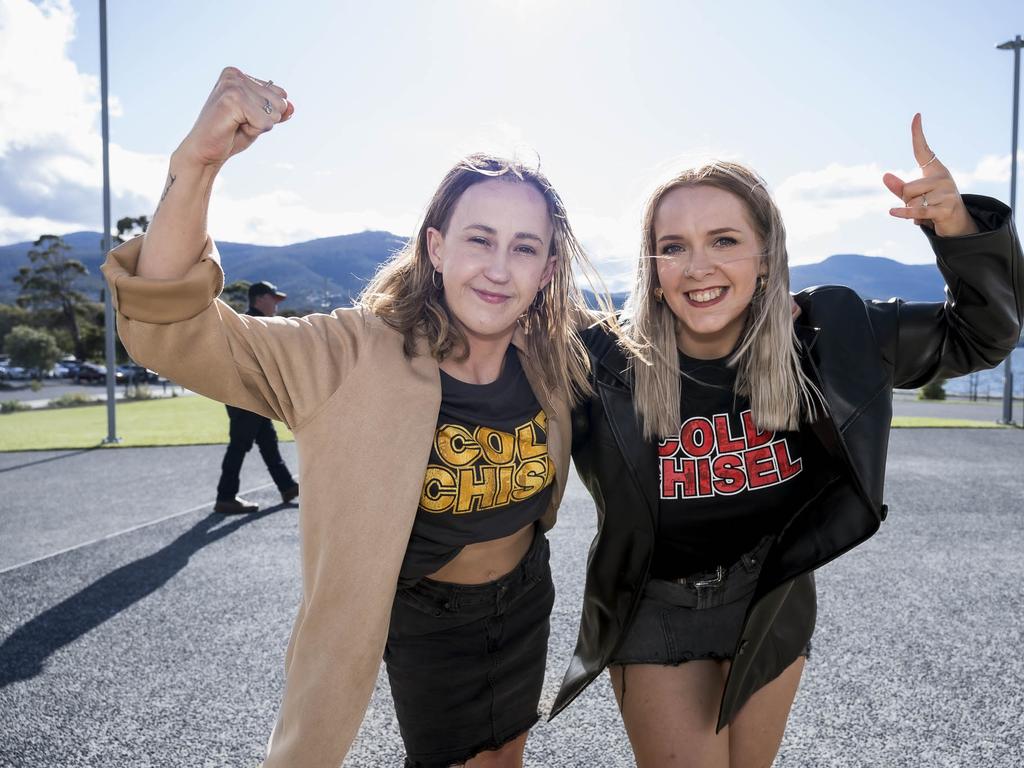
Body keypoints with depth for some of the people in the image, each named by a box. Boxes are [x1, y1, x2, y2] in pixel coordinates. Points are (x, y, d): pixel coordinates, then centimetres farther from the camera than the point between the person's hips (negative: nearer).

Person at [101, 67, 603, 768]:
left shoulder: (553, 365, -14)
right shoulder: (360, 359, -27)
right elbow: (172, 330, -36)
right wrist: (197, 165, -47)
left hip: (525, 603, 4)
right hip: (424, 618, -4)